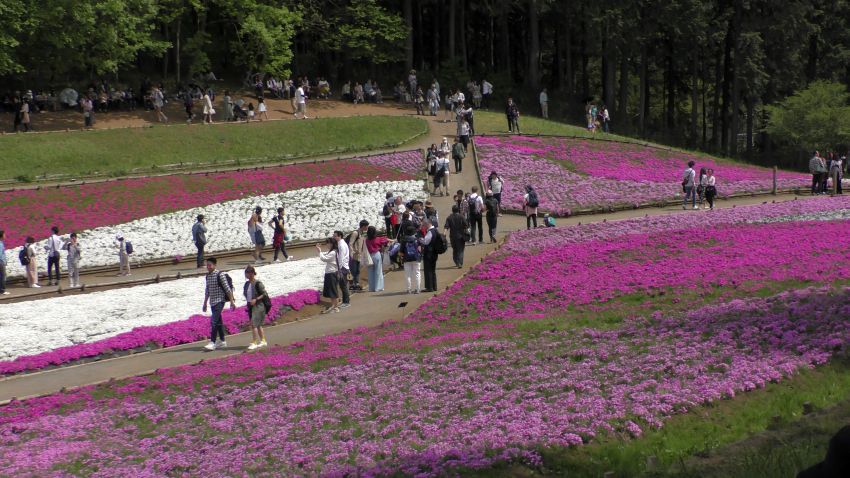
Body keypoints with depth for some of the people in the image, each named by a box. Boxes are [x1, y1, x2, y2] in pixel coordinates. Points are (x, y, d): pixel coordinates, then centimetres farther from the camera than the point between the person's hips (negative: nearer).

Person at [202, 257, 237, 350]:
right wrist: (205, 303, 24)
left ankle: (212, 343, -19)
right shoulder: (208, 276, 12)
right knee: (218, 322, 13)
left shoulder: (220, 275, -11)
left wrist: (232, 301, -13)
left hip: (219, 301, -8)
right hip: (212, 302, 8)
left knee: (214, 322, -15)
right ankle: (222, 341, 20)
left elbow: (228, 289, -11)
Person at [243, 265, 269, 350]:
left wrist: (256, 299, -22)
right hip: (251, 306, 8)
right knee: (258, 325, 14)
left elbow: (264, 294, -13)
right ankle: (263, 341, 25)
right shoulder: (247, 284, 9)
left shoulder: (258, 284, -14)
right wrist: (248, 302, 10)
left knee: (254, 324, -13)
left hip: (258, 306, -8)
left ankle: (254, 342, -10)